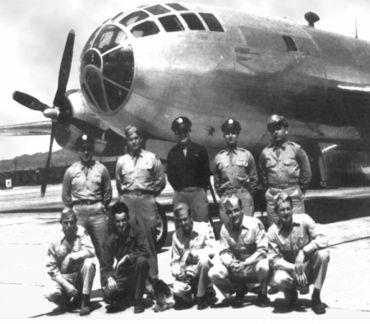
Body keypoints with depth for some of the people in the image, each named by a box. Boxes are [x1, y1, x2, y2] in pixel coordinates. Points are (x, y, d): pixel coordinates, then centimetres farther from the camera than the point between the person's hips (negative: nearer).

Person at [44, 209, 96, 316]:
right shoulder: (55, 243, -8)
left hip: (81, 275, 0)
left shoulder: (81, 232, -9)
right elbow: (51, 268, -6)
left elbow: (91, 251, -21)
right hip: (64, 277, 0)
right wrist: (66, 285, -17)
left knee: (89, 263, -31)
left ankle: (85, 302, -17)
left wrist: (71, 257, -26)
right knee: (50, 294, -27)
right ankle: (69, 299, 11)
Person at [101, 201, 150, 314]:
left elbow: (145, 251, -21)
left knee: (142, 260, -34)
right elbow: (105, 266, -6)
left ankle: (138, 301, -17)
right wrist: (109, 278, -25)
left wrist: (128, 257, -29)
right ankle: (126, 294, 14)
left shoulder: (136, 232, -9)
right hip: (122, 276, 1)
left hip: (136, 272, -1)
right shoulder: (111, 241, -5)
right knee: (108, 293, -27)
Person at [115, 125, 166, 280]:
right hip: (127, 200, 2)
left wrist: (151, 193, 4)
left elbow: (161, 180, 9)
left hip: (146, 199, -2)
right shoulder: (122, 160, 13)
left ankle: (153, 273, 4)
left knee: (149, 238, -2)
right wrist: (124, 196, 13)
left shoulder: (151, 158, 7)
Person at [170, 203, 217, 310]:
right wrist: (177, 272, -12)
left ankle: (202, 296, -16)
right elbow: (174, 261, 8)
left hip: (202, 270, -2)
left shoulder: (204, 227, -4)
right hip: (186, 274, 2)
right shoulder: (176, 236, 6)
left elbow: (212, 250, -14)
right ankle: (192, 295, 10)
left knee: (203, 259, -36)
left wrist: (194, 253, -26)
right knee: (178, 290, -29)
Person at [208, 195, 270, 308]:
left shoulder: (255, 223, -13)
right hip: (235, 270, 4)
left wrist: (246, 263, -29)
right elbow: (224, 252, -2)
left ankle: (262, 294, -4)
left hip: (254, 264, -4)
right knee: (213, 273, -20)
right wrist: (230, 263, -26)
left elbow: (262, 250, -17)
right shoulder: (225, 227, -2)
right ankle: (240, 290, 9)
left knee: (263, 266, -38)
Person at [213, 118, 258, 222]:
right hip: (225, 197, 1)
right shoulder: (219, 157, 12)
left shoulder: (247, 154, 8)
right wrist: (221, 195, 10)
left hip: (244, 196, -1)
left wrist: (248, 194, 4)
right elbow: (216, 180, 18)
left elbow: (254, 178, 10)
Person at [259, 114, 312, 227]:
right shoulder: (265, 153, 8)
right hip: (272, 199, 2)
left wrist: (299, 190, 8)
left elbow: (306, 173, 7)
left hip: (293, 196, -2)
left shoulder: (296, 149, 2)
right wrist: (271, 190, 13)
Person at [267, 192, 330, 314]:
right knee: (279, 280, -34)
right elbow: (274, 260, -10)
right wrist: (293, 268, -25)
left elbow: (322, 240, -19)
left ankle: (316, 297, -12)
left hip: (308, 268, 1)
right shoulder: (273, 231, -9)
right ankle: (291, 293, 6)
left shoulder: (303, 219, -11)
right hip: (288, 268, -1)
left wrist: (303, 252, -31)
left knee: (323, 254, -29)